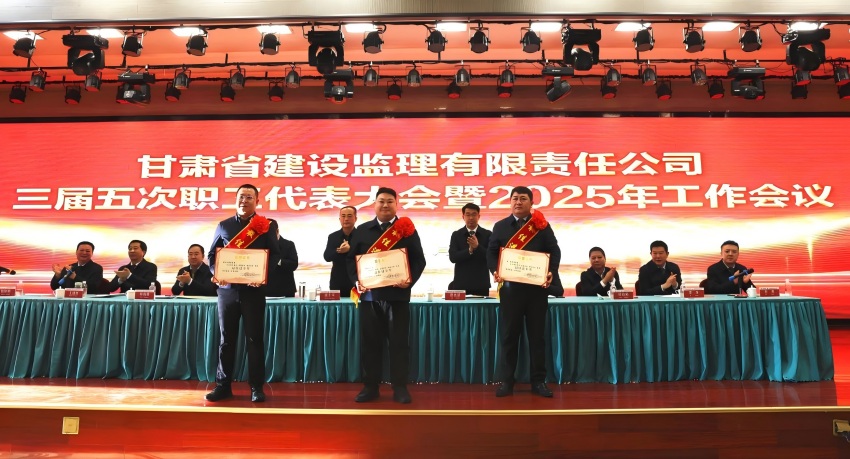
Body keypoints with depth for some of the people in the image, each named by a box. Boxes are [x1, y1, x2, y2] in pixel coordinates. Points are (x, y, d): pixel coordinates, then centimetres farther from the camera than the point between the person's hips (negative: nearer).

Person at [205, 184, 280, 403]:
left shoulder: (266, 226, 4)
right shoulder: (224, 225, 11)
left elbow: (275, 254, -2)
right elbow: (212, 254, 12)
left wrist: (264, 275, -19)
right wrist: (216, 273, -8)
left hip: (254, 289, -2)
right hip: (227, 289, 2)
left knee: (254, 338, 3)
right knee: (226, 338, 8)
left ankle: (257, 387, 10)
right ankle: (223, 385, 17)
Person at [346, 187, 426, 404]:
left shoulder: (407, 230, 5)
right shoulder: (362, 230, 11)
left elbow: (418, 260, 1)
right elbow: (351, 259, 10)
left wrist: (410, 280, -15)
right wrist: (356, 281, -6)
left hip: (397, 294, -2)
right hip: (369, 295, 2)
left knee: (399, 341, 3)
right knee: (370, 341, 7)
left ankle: (400, 388, 12)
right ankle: (370, 387, 18)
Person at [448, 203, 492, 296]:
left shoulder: (487, 234, 5)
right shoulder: (456, 235, 6)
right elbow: (452, 257, -5)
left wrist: (477, 247, -19)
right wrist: (469, 250, -17)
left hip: (481, 284, 0)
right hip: (461, 284, 0)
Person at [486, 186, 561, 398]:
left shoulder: (542, 226, 6)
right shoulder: (500, 226, 8)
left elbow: (554, 251, 2)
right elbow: (491, 252, 3)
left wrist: (551, 271, -16)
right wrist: (495, 271, -15)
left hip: (537, 287, 0)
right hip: (510, 286, 0)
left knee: (537, 334, 6)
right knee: (508, 335, 4)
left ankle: (538, 381, 15)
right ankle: (507, 381, 13)